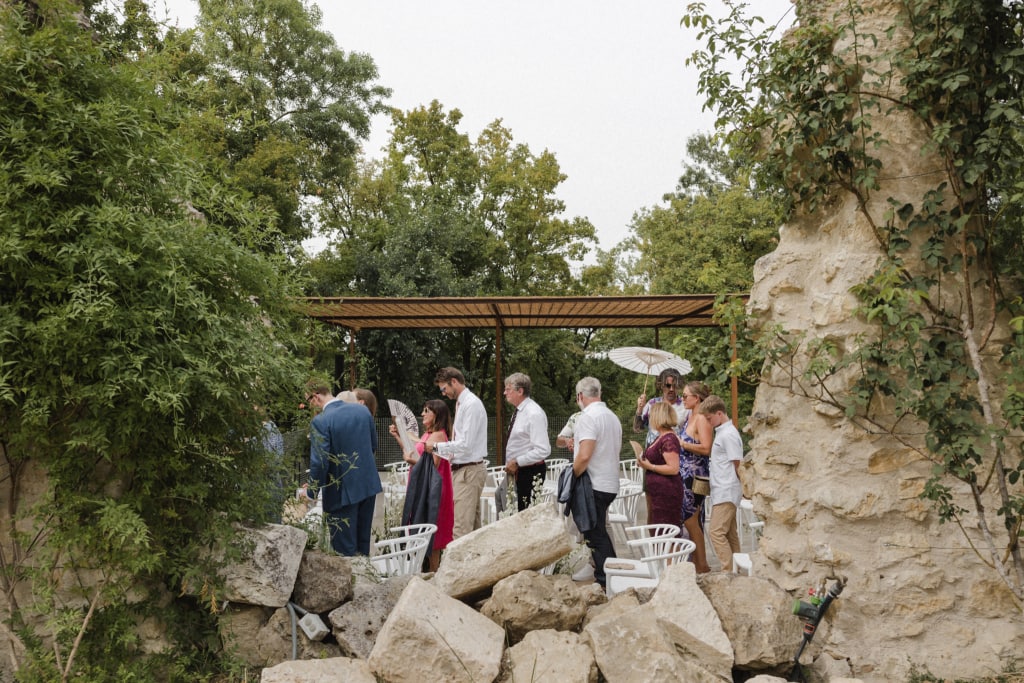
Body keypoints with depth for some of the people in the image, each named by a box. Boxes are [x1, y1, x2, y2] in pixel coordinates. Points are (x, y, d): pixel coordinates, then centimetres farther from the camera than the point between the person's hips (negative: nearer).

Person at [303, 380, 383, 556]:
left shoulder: (320, 421, -18)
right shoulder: (362, 410, 1)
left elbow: (320, 462, -19)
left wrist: (311, 492, -5)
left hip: (342, 490, -6)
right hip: (369, 484, 6)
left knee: (345, 549, 6)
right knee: (363, 544, 19)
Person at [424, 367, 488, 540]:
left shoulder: (471, 404, -14)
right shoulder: (461, 403, 15)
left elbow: (466, 444, -20)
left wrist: (436, 447, -13)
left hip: (469, 470, -10)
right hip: (461, 469, 10)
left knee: (461, 528, -13)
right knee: (473, 526, 13)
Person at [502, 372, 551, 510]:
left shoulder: (534, 413, -18)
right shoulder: (518, 412, 11)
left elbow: (543, 450, -24)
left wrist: (517, 462, -20)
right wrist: (511, 464, 11)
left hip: (530, 472, -9)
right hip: (516, 471, 9)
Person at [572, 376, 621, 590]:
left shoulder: (588, 417, -15)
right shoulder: (613, 417, 13)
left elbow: (584, 456, -24)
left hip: (593, 485, -9)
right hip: (610, 484, 9)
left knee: (595, 534, -1)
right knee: (599, 531, 19)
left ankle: (604, 581, 3)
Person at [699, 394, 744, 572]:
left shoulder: (729, 435, -16)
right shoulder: (721, 432, 14)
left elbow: (737, 465, -14)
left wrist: (743, 489, -6)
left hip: (726, 492, -10)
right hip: (722, 492, 10)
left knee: (716, 531, -11)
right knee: (729, 534, 13)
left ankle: (728, 571, -10)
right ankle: (735, 570, 19)